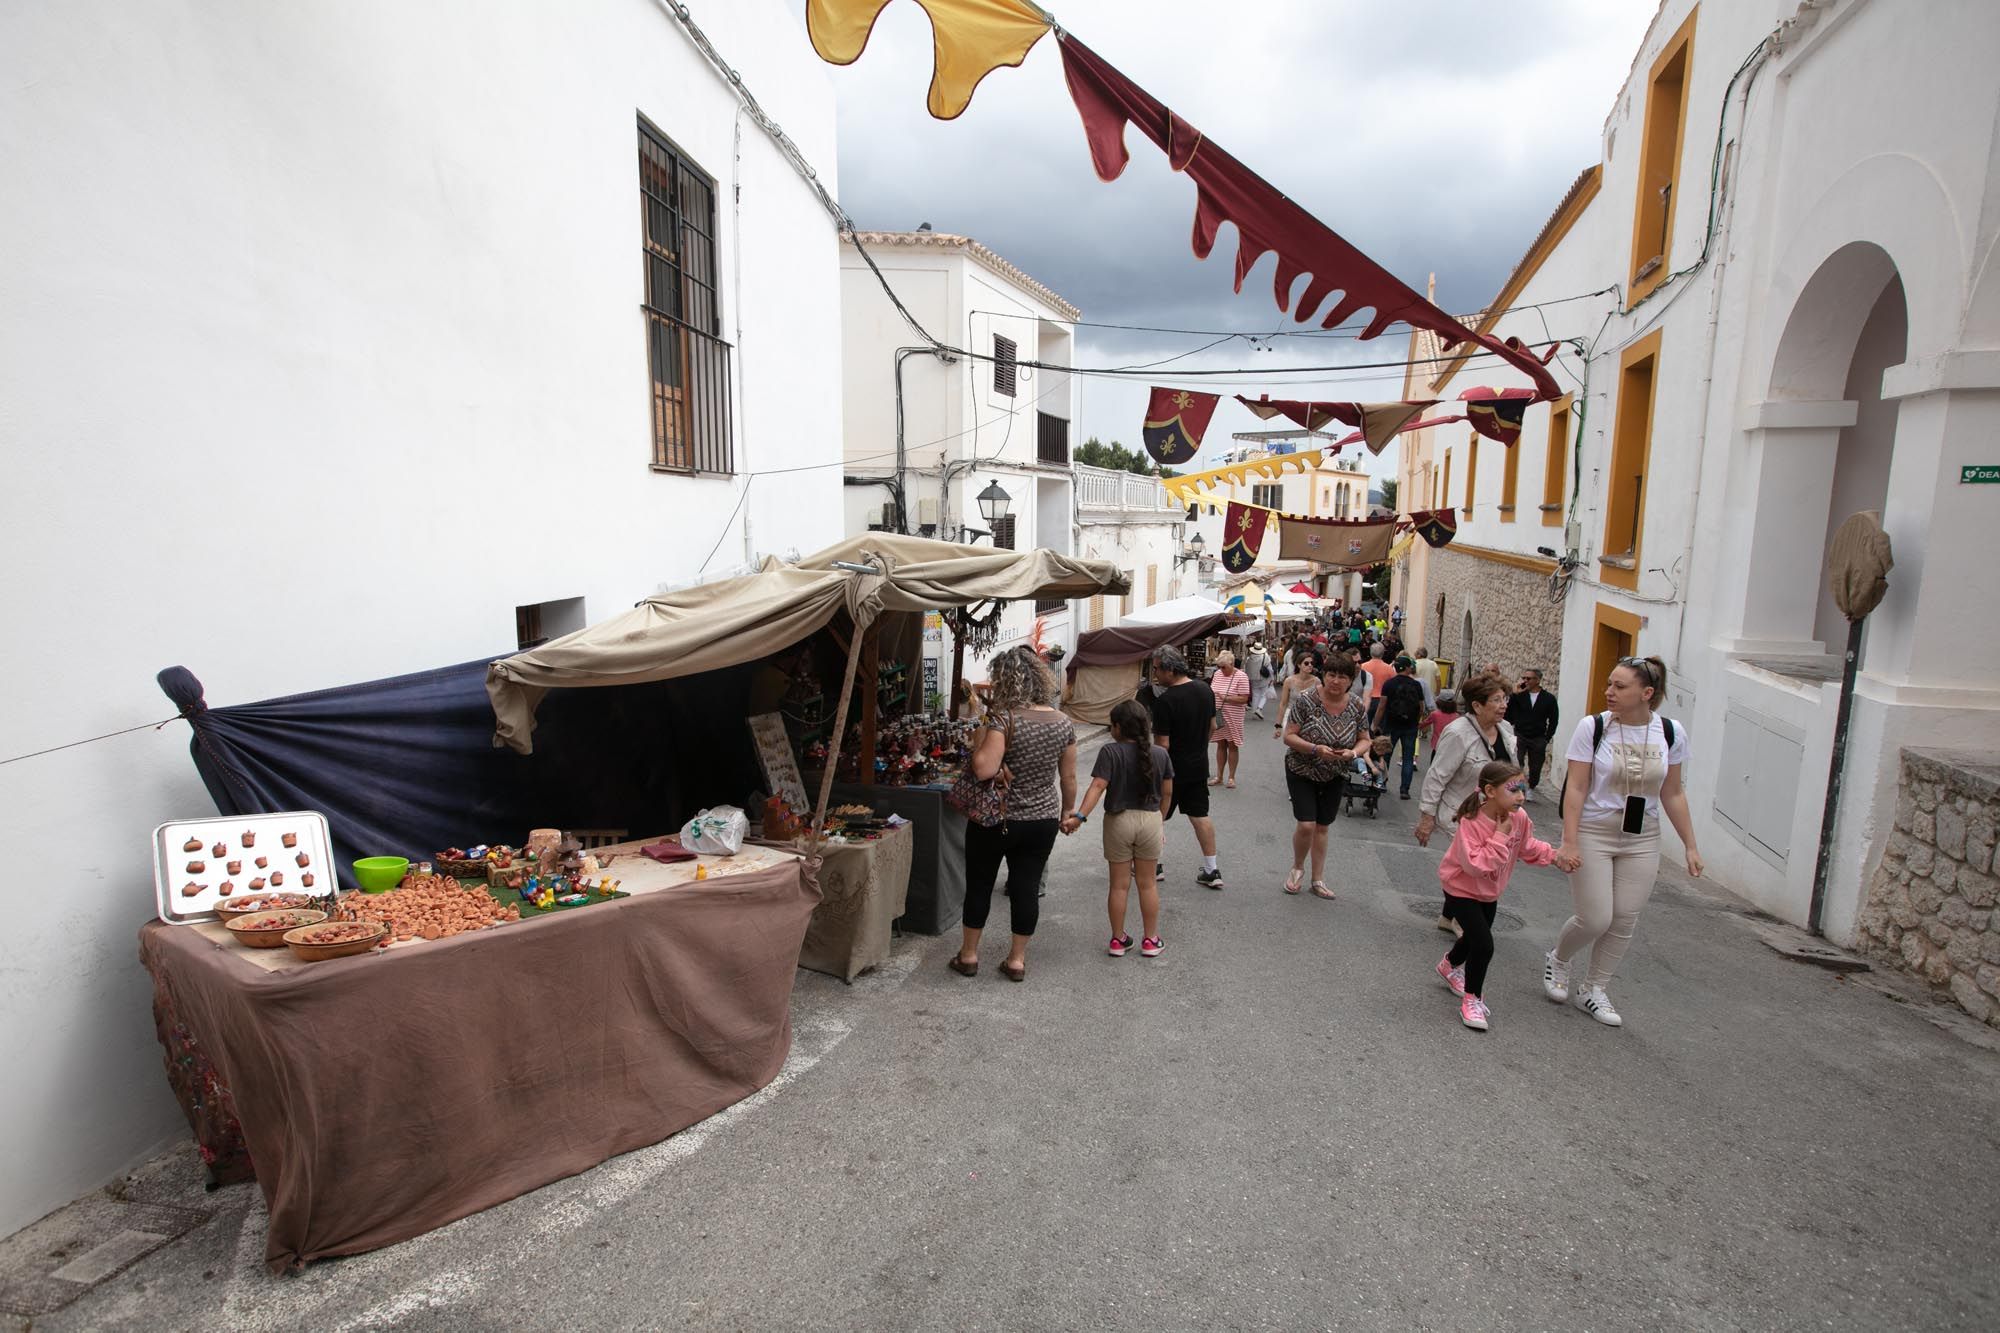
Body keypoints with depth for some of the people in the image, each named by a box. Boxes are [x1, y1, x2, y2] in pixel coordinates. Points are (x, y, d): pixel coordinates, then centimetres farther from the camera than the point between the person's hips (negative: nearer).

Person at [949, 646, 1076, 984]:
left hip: (995, 820, -4)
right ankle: (1017, 959, 21)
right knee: (1026, 887, 12)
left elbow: (983, 769, -30)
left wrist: (980, 735, -15)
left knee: (979, 885, 12)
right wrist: (1068, 813, 18)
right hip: (1042, 821, 4)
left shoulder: (1003, 719, -20)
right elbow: (1069, 778, 5)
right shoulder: (1062, 722, -2)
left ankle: (968, 955, 25)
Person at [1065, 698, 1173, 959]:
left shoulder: (1110, 752, -13)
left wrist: (1081, 815, -29)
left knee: (1119, 884, 10)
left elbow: (1098, 786, -24)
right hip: (1150, 820, 2)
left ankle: (1118, 940, 20)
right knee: (1147, 883, 14)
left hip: (1118, 820, -2)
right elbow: (1167, 793, 4)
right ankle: (1150, 940, 22)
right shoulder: (1161, 754, -3)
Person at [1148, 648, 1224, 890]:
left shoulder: (1165, 700, -23)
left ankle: (1153, 865, 21)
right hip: (1199, 765, 6)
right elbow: (1212, 727, 9)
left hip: (1173, 767, -6)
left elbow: (1163, 744, -21)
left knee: (1156, 816, 11)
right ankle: (1211, 871, 15)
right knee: (1200, 815, 13)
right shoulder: (1205, 689, -1)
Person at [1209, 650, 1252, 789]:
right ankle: (1219, 776, 20)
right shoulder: (1218, 673, 6)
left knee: (1232, 745, 5)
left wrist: (1225, 698, -23)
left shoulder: (1241, 676, -12)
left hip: (1232, 717, -5)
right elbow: (1211, 690, 18)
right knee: (1220, 745, 12)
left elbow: (1244, 699, -17)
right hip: (1217, 716, 5)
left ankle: (1231, 777, 15)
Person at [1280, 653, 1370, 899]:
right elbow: (1289, 736, -17)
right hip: (1302, 771, -3)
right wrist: (1315, 749, -32)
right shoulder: (1306, 699, -19)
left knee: (1321, 827, 12)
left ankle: (1318, 879, 25)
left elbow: (1364, 740, 2)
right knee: (1306, 825, -12)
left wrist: (1353, 752, -21)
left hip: (1334, 776, 3)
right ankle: (1298, 867, 17)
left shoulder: (1358, 706, -8)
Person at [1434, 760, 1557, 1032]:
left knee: (1475, 938, 26)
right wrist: (1500, 836, -37)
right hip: (1461, 890, -7)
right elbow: (1476, 865, -39)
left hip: (1489, 892, 8)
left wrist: (1553, 855, -6)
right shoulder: (1471, 822, -33)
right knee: (1484, 944, -17)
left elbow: (1528, 847, 7)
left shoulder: (1518, 818, -12)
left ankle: (1450, 966, 57)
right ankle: (1472, 999, 2)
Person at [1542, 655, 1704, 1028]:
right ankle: (1557, 960, 26)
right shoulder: (1593, 727, -12)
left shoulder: (1671, 733, -3)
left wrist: (1690, 846, 6)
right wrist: (1569, 842, -16)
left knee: (1624, 921, 5)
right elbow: (1576, 788, -12)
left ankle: (1592, 990, 23)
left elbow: (1672, 794, 6)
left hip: (1641, 840, 3)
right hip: (1593, 834, -3)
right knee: (1596, 919, -5)